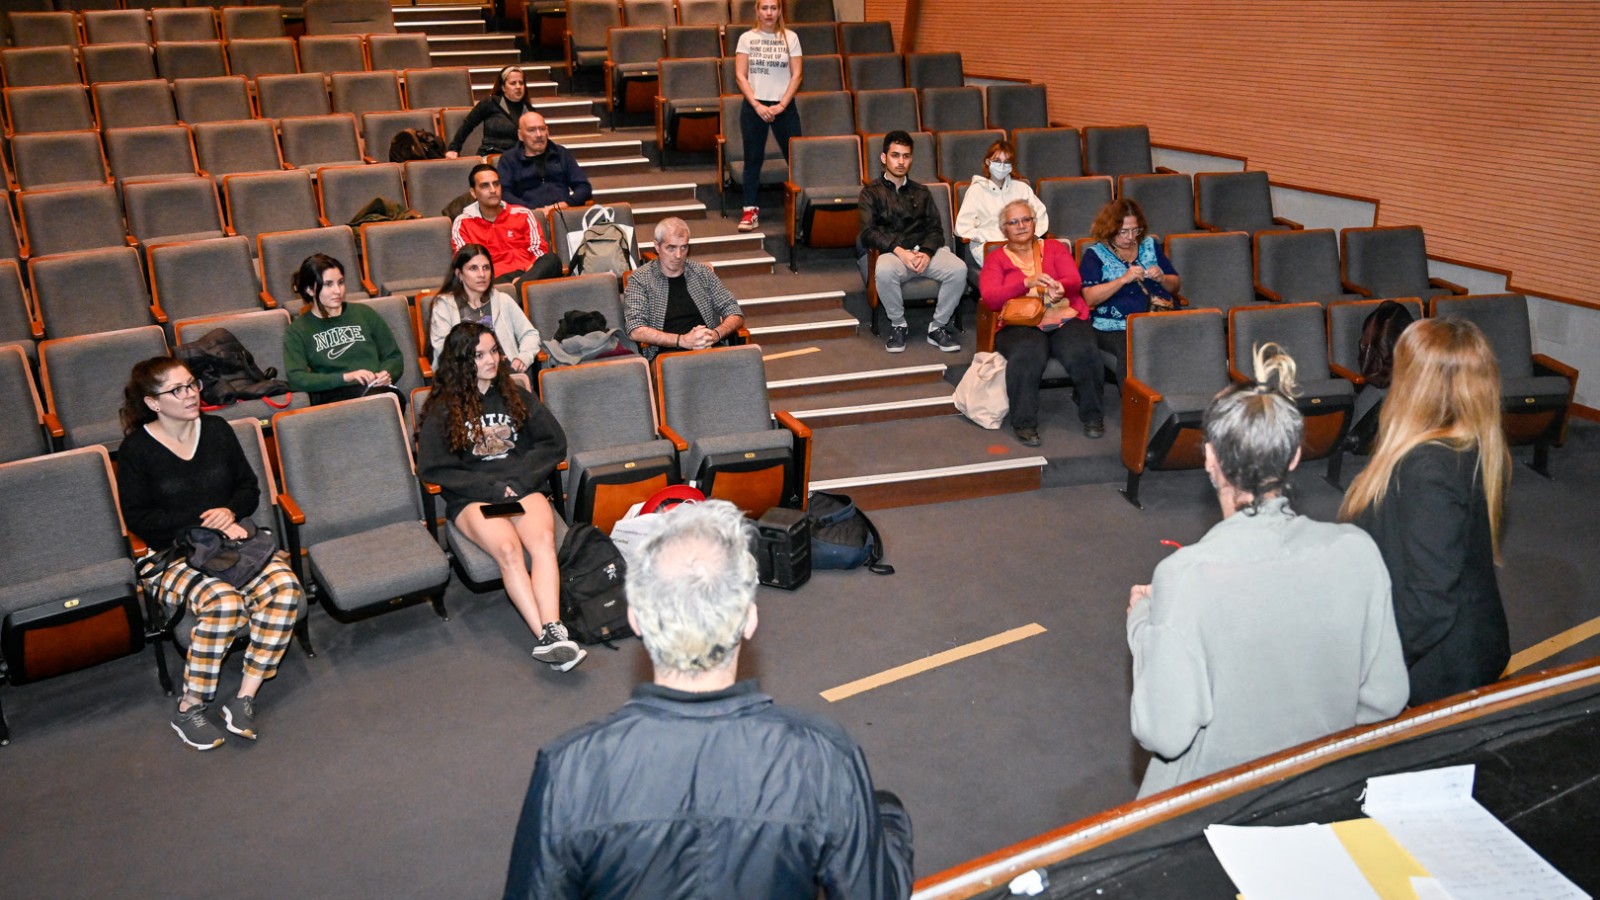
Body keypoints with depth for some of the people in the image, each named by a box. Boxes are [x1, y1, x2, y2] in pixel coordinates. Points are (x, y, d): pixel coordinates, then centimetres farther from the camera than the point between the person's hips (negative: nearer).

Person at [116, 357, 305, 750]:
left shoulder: (217, 430, 10)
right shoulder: (136, 449, -1)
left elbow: (249, 488, 15)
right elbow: (138, 518, -5)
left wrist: (230, 512, -8)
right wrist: (205, 520, -14)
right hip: (172, 558, -4)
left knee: (284, 586, -28)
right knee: (224, 601, -36)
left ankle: (244, 699, -21)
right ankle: (189, 708, -17)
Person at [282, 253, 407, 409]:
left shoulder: (364, 313, 23)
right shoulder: (297, 331, 16)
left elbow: (394, 357, 25)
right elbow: (296, 379, 1)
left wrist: (387, 374, 0)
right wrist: (345, 377, -12)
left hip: (377, 389, 3)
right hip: (333, 397, -3)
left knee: (394, 396, -39)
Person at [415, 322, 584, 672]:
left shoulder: (515, 395, 18)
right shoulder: (442, 410, 9)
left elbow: (554, 443, 12)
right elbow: (432, 469, 2)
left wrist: (518, 479, -4)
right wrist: (492, 487, -8)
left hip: (522, 489, 2)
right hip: (472, 499, -2)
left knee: (544, 540, -33)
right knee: (508, 549, -34)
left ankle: (551, 632, -48)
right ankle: (548, 636, -45)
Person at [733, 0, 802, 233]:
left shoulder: (790, 37, 3)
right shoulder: (747, 38, 3)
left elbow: (796, 75, 0)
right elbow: (741, 76, -2)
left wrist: (782, 105, -11)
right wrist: (757, 105, -12)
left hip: (784, 106, 0)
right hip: (753, 106, 0)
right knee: (753, 159, 2)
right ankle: (751, 210, 7)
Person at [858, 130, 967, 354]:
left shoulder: (921, 192, 25)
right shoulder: (871, 192, 13)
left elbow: (935, 228, 15)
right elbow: (868, 232, -2)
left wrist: (926, 252, -9)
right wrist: (899, 251, -18)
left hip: (924, 251, 3)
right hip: (891, 252, -3)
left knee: (958, 269, -29)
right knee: (884, 272, -39)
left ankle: (938, 327, -11)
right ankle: (897, 325, -14)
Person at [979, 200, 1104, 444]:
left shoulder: (1055, 248, 21)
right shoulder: (996, 259, 15)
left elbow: (1074, 281, 5)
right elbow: (990, 299, -3)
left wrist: (1059, 288, -21)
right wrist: (1028, 283, -18)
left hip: (1066, 318, 2)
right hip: (1020, 324, -2)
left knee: (1084, 352, -30)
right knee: (1027, 355, -37)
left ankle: (1092, 415, -11)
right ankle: (1024, 423, -23)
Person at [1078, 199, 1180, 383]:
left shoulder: (1150, 245, 19)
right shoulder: (1095, 254, 7)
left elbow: (1175, 285, 24)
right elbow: (1090, 298, -6)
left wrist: (1162, 279, 1)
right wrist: (1124, 279, -14)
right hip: (1116, 327, -3)